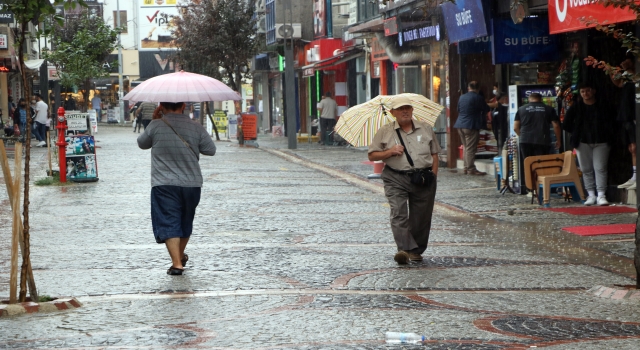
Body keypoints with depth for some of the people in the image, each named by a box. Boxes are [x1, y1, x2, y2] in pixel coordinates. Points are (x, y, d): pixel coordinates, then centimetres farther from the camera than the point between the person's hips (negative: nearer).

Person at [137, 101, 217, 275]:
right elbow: (211, 150, 5)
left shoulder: (155, 126, -9)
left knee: (169, 222, -3)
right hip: (192, 183, 3)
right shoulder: (195, 128, -3)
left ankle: (177, 263, -15)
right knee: (185, 221, 21)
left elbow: (142, 143, 9)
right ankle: (180, 256, 39)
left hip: (164, 184, -3)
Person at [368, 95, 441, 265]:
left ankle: (417, 250, 18)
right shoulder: (385, 132, 7)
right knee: (398, 214, -18)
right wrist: (389, 152, -8)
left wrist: (434, 175, 5)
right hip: (396, 179, -2)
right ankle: (404, 249, -28)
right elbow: (372, 155, 8)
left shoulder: (426, 129, 12)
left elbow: (434, 154, 15)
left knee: (421, 216, 4)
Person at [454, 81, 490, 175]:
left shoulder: (462, 97, 12)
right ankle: (471, 169, -7)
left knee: (466, 147, 14)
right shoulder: (478, 98, -8)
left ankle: (466, 167, 15)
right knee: (471, 149, -6)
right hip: (471, 126, -7)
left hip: (460, 125, 7)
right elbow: (486, 110, 1)